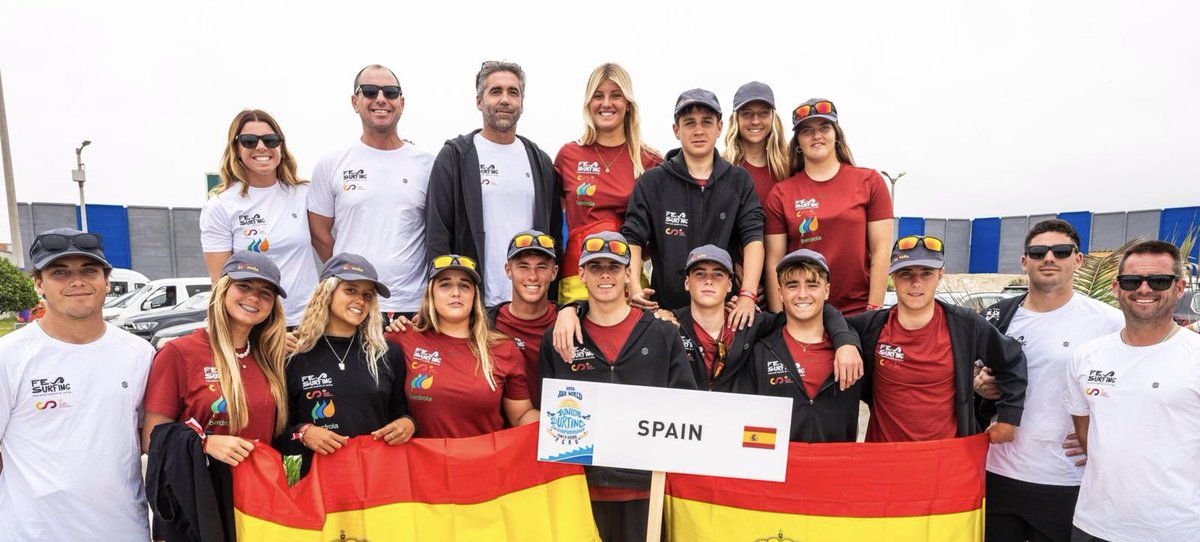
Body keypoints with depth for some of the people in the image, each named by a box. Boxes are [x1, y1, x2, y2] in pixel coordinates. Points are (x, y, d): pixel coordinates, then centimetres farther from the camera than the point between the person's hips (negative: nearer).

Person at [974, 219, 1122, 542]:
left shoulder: (1110, 323, -4)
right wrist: (978, 386, -5)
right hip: (1000, 475, 3)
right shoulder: (996, 318, 4)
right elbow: (974, 377, 16)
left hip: (1068, 484, -2)